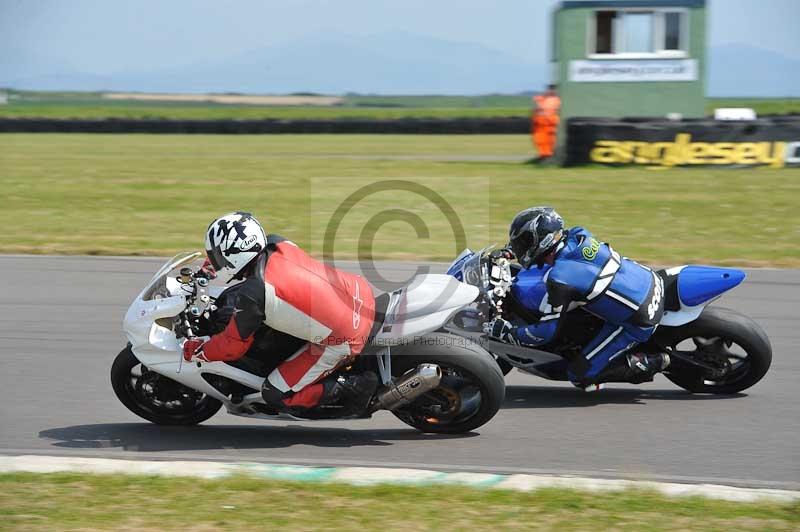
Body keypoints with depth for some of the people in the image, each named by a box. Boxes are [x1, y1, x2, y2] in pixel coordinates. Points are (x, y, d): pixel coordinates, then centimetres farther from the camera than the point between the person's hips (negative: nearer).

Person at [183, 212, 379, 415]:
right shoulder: (278, 243, -2)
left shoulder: (253, 294, -21)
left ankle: (352, 388, -2)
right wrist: (214, 264, 33)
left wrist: (196, 350, 10)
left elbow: (233, 345, -6)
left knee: (276, 396, 4)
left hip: (341, 342, -7)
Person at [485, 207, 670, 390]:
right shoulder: (577, 235, 0)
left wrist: (506, 331, -1)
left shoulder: (559, 280, -21)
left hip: (639, 324, -8)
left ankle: (648, 364, -3)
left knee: (581, 375, -2)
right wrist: (509, 251, 26)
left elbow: (546, 332, -14)